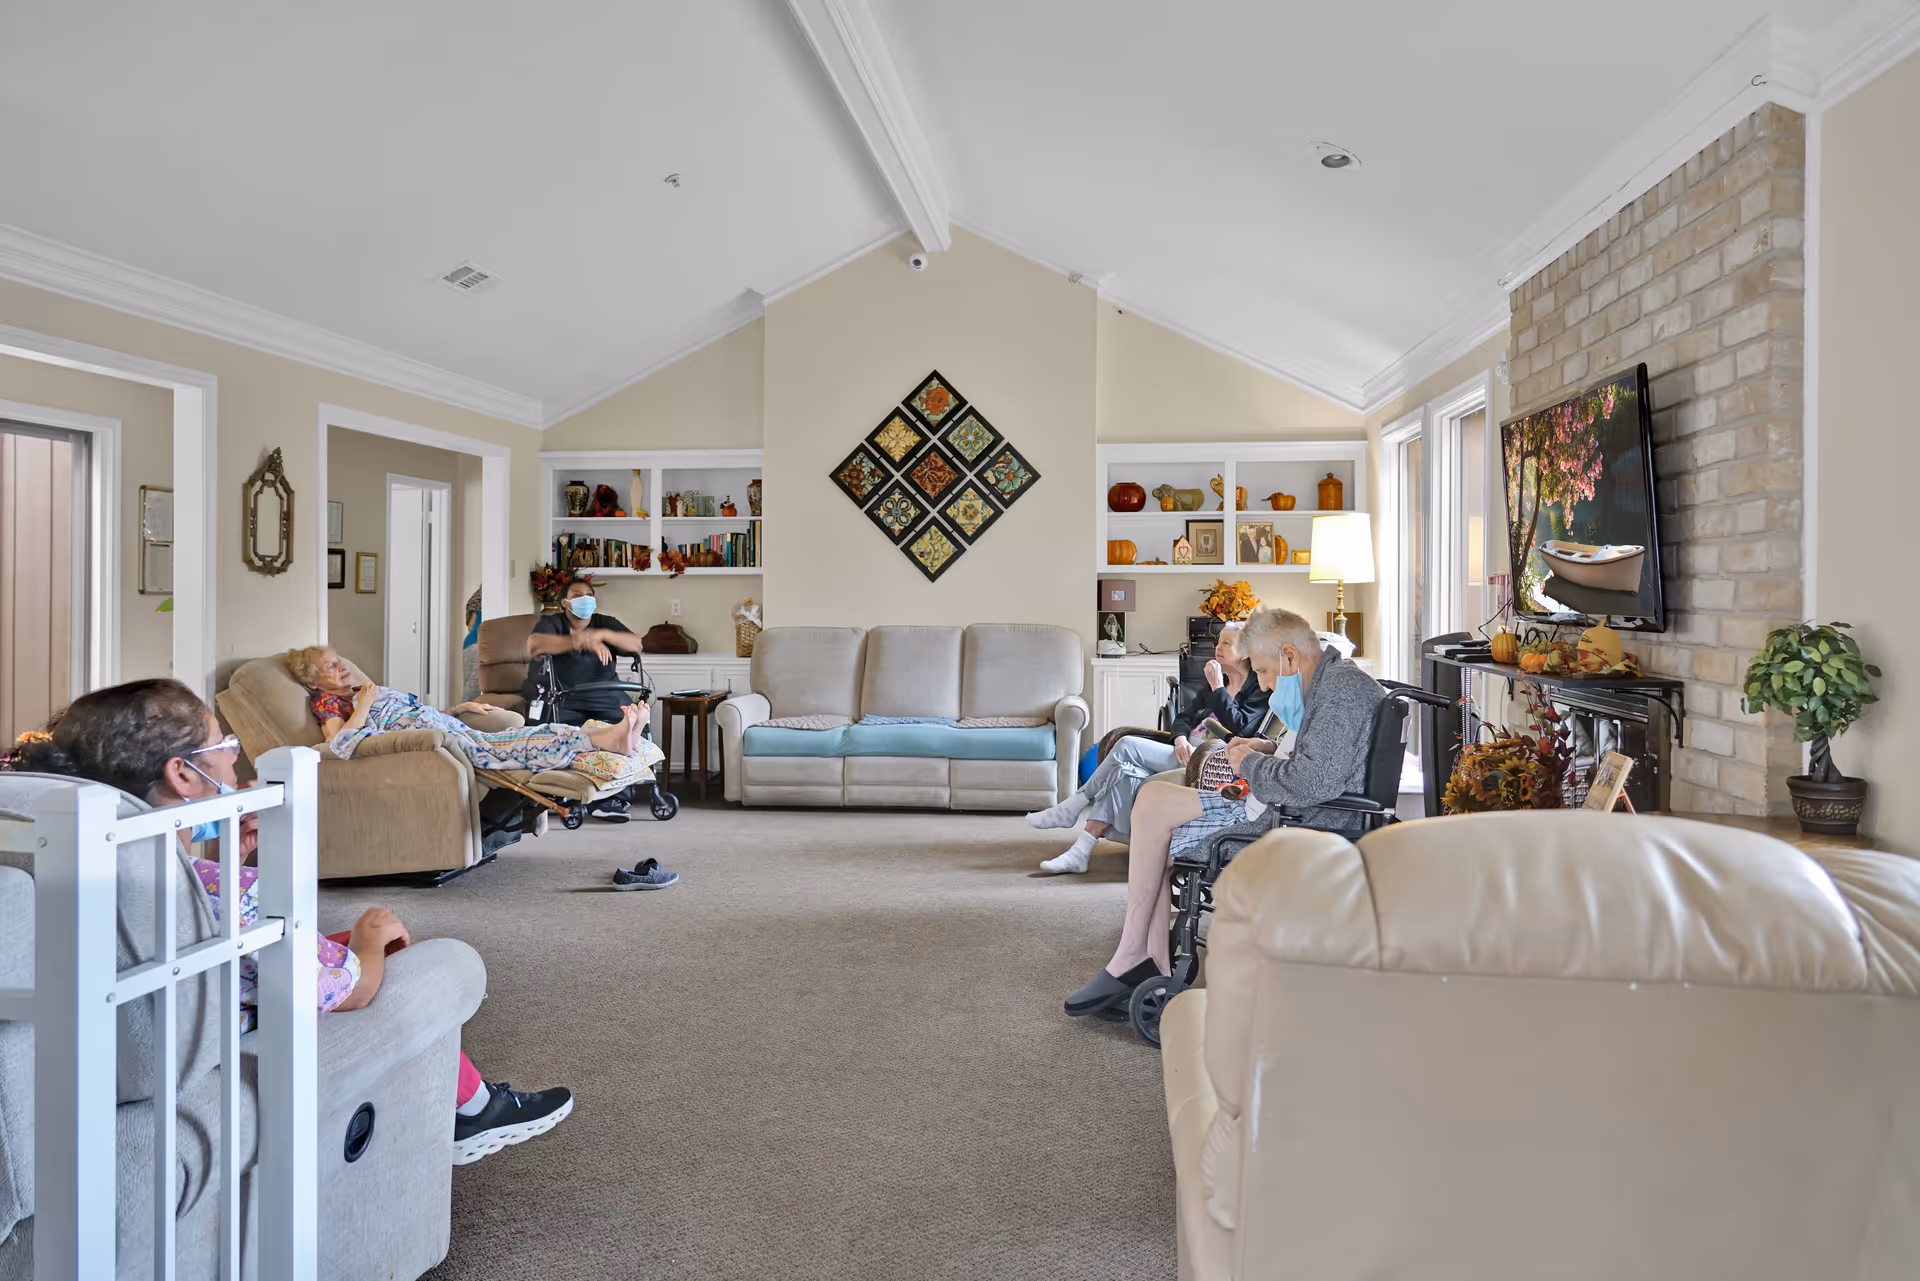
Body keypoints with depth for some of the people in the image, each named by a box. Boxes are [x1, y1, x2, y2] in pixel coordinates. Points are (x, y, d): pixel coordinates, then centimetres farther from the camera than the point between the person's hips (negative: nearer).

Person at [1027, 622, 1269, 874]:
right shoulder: (1218, 683, 24)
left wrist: (1217, 687, -12)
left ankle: (1072, 808, -8)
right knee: (1125, 772, -21)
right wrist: (1180, 738, -6)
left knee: (1128, 746, -21)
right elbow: (1185, 717, 17)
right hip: (1185, 754, 7)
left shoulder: (1258, 688, 0)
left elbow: (1239, 727, -16)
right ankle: (1081, 851, -22)